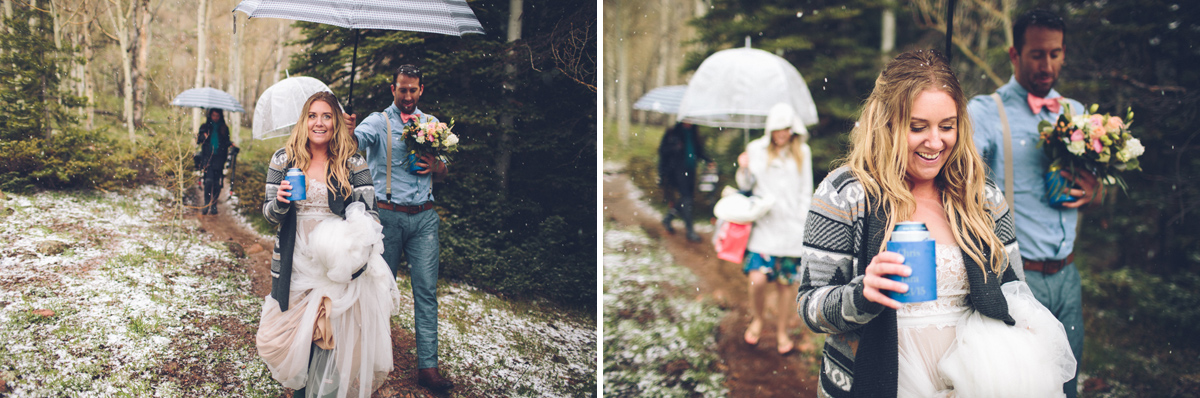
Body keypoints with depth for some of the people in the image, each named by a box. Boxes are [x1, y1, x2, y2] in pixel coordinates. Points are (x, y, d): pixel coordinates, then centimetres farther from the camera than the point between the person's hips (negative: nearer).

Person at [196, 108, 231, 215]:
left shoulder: (224, 128, 14)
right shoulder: (205, 127, 12)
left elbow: (227, 144, 17)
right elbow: (198, 141, 6)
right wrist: (202, 136, -15)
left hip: (219, 158, 1)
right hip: (207, 157, -1)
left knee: (216, 182, -3)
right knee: (208, 180, -14)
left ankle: (213, 205, 8)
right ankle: (206, 205, -9)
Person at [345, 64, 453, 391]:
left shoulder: (431, 123, 13)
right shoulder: (379, 122, 1)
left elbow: (443, 174, 18)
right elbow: (355, 141, -21)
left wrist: (435, 166, -5)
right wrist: (347, 130, -44)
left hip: (424, 217, 3)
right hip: (388, 214, -2)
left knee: (426, 288, -1)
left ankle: (428, 366, 0)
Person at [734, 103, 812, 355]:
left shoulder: (802, 152, 7)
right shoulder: (756, 149, 4)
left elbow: (806, 193, 11)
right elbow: (745, 186, 11)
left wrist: (804, 225, 4)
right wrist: (743, 169, -10)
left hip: (791, 228, 1)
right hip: (763, 223, -1)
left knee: (786, 282, 5)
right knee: (758, 278, -13)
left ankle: (782, 332, 22)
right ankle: (757, 319, 16)